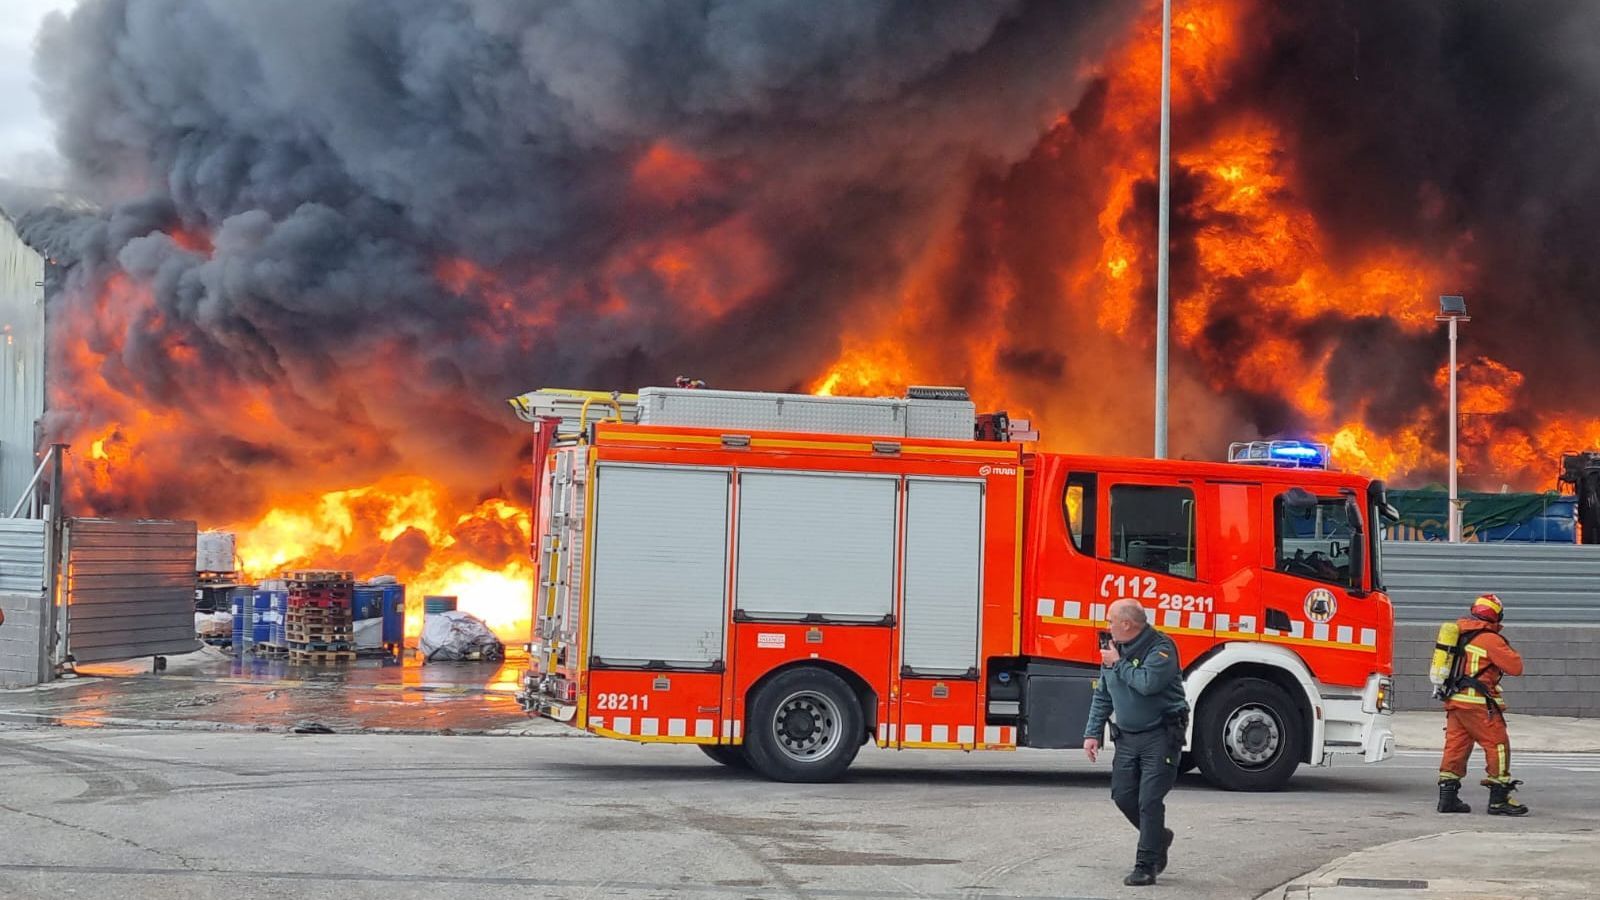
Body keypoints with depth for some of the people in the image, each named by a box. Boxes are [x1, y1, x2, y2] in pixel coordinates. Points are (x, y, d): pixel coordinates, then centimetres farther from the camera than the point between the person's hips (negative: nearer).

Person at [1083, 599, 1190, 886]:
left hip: (1160, 736, -7)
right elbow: (1102, 696, 15)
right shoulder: (1113, 650, 10)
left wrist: (1118, 665, -15)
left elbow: (1148, 682, -29)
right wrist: (1092, 733, 9)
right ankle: (1159, 837, 31)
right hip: (1127, 737, 8)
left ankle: (1146, 867, -6)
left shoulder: (1161, 647, -13)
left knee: (1149, 801, -10)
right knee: (1123, 796, 7)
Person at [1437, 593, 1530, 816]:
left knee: (1455, 746, 10)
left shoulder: (1459, 633, 12)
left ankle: (1447, 797, 10)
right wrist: (1510, 651, 8)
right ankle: (1499, 799, -2)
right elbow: (1515, 667, -11)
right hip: (1478, 703, -8)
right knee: (1498, 746, -1)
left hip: (1454, 701, 8)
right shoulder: (1490, 639, -11)